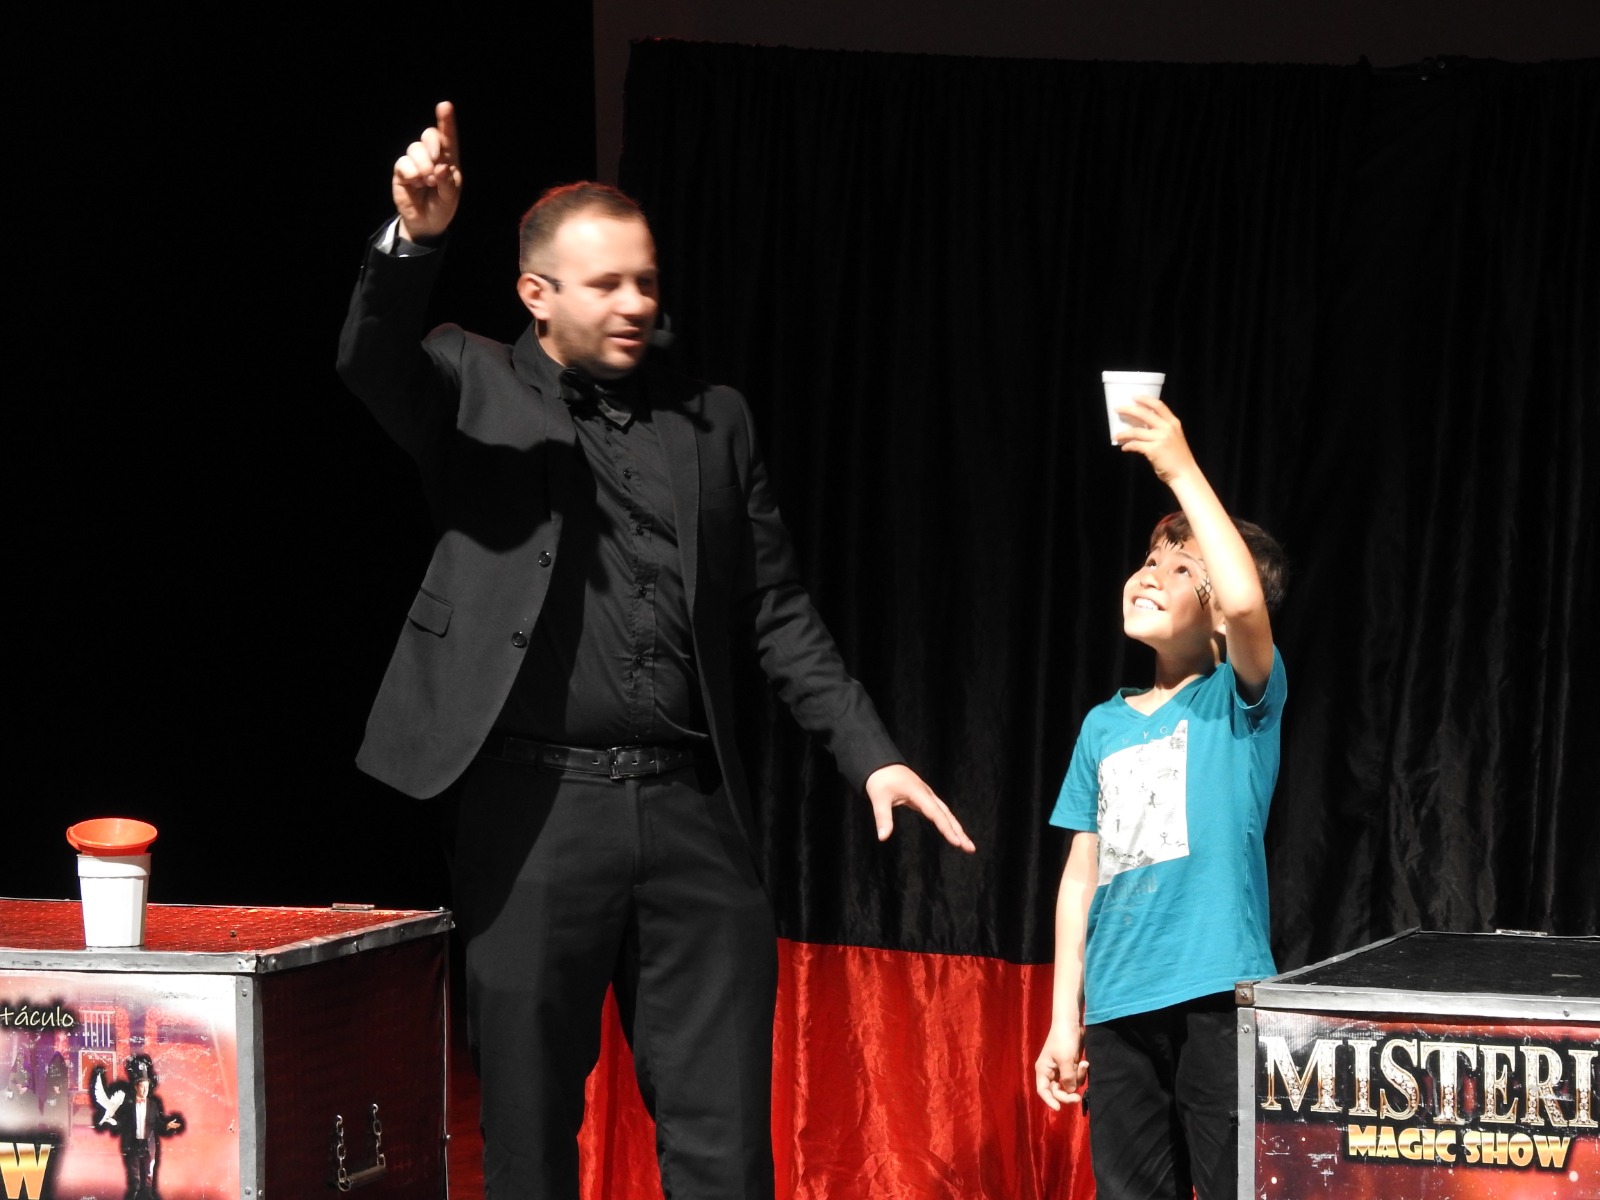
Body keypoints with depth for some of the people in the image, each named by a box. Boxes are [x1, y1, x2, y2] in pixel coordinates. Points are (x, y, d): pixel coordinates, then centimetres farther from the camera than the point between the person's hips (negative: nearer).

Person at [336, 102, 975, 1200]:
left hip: (693, 809, 3)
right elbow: (369, 362, -16)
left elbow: (777, 613, 15)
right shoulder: (474, 388, 5)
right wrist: (413, 239, -35)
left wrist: (871, 754, 5)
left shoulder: (714, 420, 15)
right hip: (536, 809, -3)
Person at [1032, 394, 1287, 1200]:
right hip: (1119, 1004, 5)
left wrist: (1182, 472, -20)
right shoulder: (1103, 726, 14)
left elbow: (1247, 602, -23)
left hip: (1218, 994, -5)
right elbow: (1082, 875, 15)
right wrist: (1064, 1017, 11)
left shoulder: (1240, 701, 0)